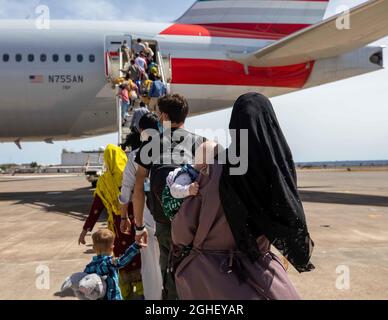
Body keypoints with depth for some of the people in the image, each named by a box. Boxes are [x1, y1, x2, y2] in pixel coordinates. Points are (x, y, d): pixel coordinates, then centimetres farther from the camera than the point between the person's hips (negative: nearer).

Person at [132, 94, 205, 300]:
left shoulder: (150, 145, 4)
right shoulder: (199, 143, 2)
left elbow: (138, 190, 3)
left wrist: (139, 226, 11)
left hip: (163, 223, 1)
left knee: (169, 270, 17)